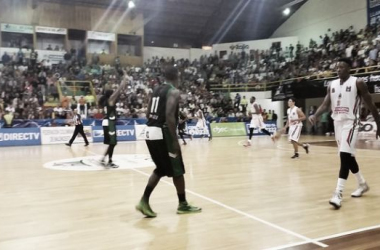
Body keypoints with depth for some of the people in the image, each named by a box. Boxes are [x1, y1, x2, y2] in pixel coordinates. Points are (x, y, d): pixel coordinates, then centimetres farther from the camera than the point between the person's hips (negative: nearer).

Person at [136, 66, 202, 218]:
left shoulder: (156, 90, 15)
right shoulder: (174, 92, -9)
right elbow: (169, 116, -20)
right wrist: (175, 140, -19)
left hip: (150, 132, 8)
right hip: (162, 133, -8)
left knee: (161, 169, 20)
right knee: (177, 170, 8)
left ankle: (144, 201, 11)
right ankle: (183, 205, 20)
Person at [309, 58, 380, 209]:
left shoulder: (358, 83, -7)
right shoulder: (332, 85, 9)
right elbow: (325, 104, 5)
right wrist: (315, 116, -15)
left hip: (350, 123, -7)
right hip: (337, 123, 7)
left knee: (345, 156, -18)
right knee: (348, 157, 16)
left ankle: (338, 194, -20)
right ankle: (362, 184, 37)